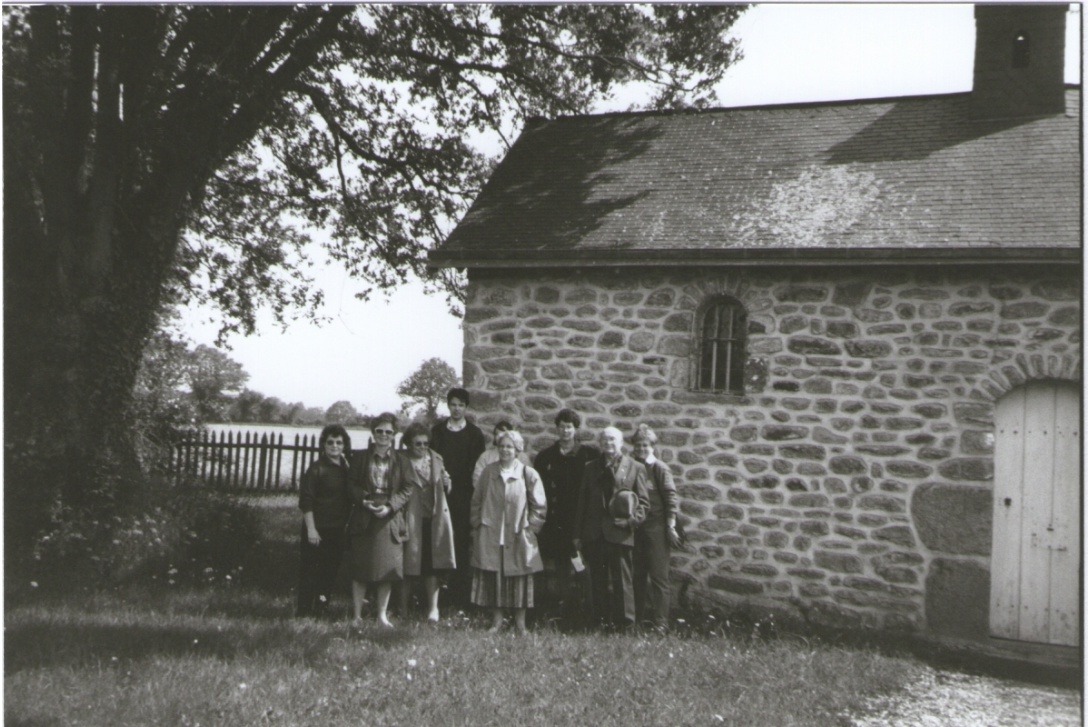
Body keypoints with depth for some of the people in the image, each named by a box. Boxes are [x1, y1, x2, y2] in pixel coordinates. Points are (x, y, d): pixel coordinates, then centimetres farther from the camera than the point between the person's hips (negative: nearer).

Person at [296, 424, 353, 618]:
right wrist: (311, 529, -15)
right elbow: (305, 502, -10)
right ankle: (303, 612, 7)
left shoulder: (346, 469, 9)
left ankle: (321, 610, 20)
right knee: (309, 572, -1)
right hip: (318, 529, -6)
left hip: (338, 530, 6)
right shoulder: (316, 469, -8)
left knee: (330, 572, 9)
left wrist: (347, 524, 10)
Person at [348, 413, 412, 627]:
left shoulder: (400, 461, 3)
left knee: (388, 569, 4)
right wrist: (364, 500, -15)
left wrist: (390, 506, -13)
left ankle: (381, 614, 17)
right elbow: (352, 484, 3)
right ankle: (356, 615, 13)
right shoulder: (361, 458, 3)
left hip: (390, 519, 1)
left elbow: (407, 489, 1)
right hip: (364, 519, 0)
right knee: (360, 569, 3)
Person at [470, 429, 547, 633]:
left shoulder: (528, 474, -2)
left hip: (518, 538, -2)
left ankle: (520, 623, 14)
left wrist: (529, 529, -2)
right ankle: (497, 620, 17)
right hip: (490, 537, 2)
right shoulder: (488, 472, 4)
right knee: (493, 579, 4)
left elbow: (539, 507, 2)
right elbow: (476, 501, 12)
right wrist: (477, 524, 6)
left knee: (519, 581, 4)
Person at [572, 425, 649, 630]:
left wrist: (633, 520, -15)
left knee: (622, 581, -3)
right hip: (594, 535, 4)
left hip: (620, 534, -4)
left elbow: (643, 502, 4)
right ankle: (600, 624, 14)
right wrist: (577, 534, 10)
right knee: (598, 582, 7)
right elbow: (582, 502, 15)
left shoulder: (635, 468, 5)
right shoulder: (591, 468, 16)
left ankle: (625, 625, 4)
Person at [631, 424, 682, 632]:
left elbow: (671, 497, -8)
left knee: (659, 576, -3)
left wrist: (670, 526, -12)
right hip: (636, 529, 6)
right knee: (637, 575, 10)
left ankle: (661, 622, 1)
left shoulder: (659, 468, -5)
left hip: (656, 527, -5)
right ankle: (638, 618, 19)